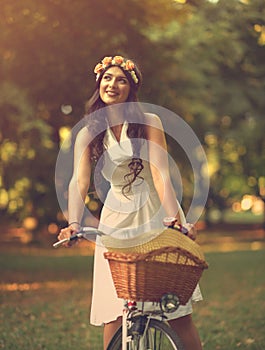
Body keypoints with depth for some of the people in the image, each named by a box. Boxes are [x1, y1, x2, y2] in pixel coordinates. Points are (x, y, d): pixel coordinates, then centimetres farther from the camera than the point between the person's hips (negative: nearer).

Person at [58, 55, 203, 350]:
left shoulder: (149, 123, -1)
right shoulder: (88, 134, 5)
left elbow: (161, 176, -12)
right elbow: (79, 181, -9)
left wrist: (177, 222, -26)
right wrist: (74, 223, -28)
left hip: (155, 217, -2)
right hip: (116, 222, 2)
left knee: (179, 314, -4)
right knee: (114, 317, -4)